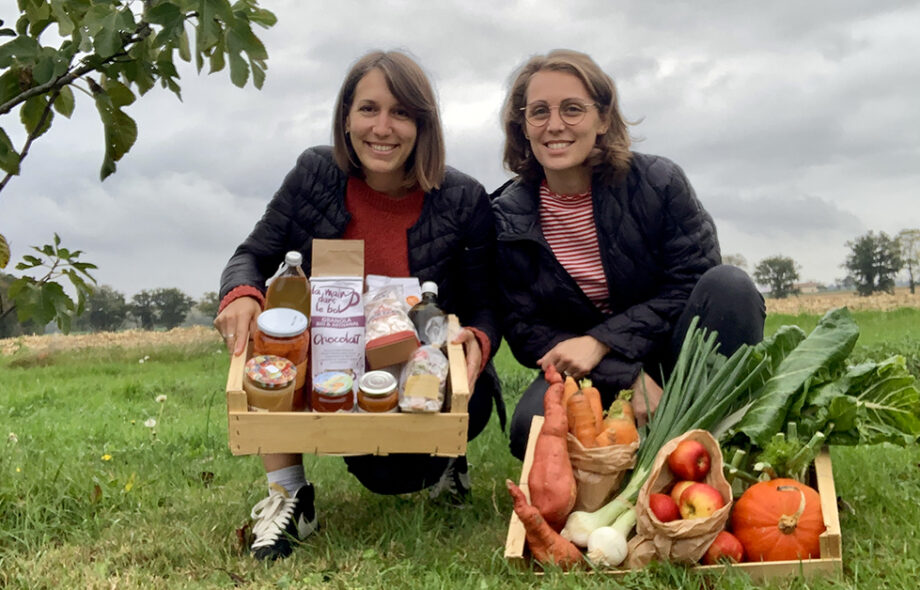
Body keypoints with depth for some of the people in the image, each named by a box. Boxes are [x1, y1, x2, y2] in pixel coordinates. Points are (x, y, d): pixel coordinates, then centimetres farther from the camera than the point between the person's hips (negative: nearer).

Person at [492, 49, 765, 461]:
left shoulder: (658, 181, -9)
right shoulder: (508, 218, -7)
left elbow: (691, 286, -11)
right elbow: (525, 330, -7)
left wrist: (600, 341, -24)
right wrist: (628, 378, -21)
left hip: (671, 355, 1)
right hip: (593, 377, 0)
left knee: (729, 285, -27)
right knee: (531, 427, -32)